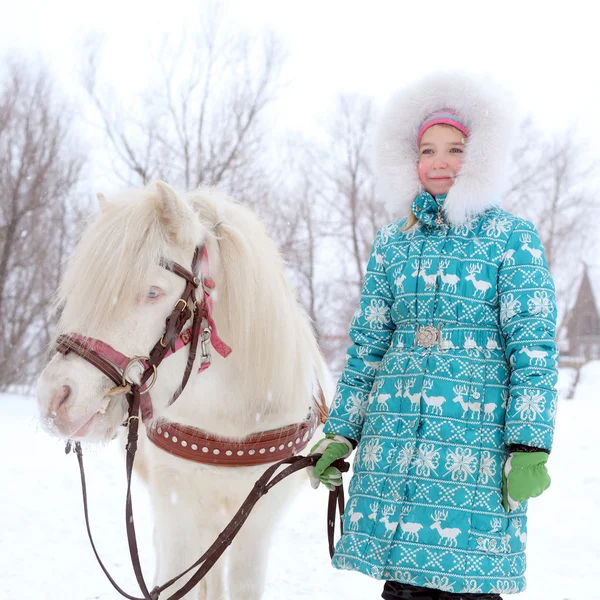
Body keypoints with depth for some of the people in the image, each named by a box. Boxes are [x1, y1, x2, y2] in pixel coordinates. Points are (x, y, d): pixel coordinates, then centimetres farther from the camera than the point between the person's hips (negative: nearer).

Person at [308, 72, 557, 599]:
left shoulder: (512, 237, 0)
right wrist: (339, 435, 11)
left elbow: (534, 347, -5)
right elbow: (367, 343, 14)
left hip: (476, 442, -4)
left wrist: (528, 448, -12)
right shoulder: (393, 242, 11)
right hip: (393, 437, 4)